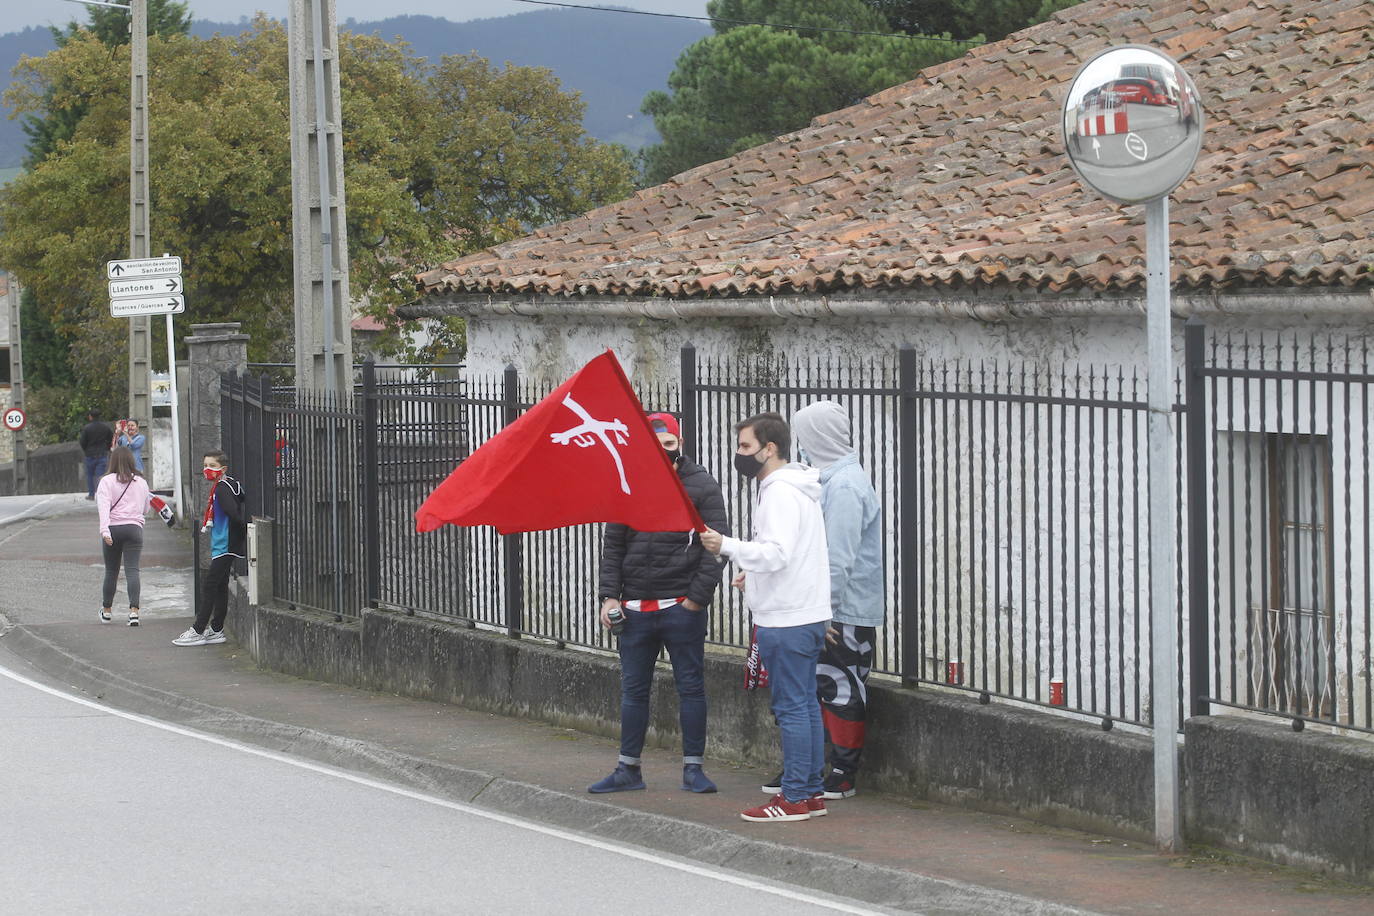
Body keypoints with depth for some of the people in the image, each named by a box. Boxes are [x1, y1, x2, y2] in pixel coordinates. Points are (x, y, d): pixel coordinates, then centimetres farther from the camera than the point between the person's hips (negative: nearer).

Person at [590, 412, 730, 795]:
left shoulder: (701, 486, -1)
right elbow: (612, 544, 13)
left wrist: (698, 596, -12)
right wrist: (610, 595, 3)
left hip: (682, 608, -4)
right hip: (636, 606, 4)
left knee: (690, 686, 2)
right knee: (633, 689, 9)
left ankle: (693, 769, 8)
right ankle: (628, 769, 17)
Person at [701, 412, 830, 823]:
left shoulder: (780, 493, -15)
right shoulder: (799, 488, 17)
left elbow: (777, 553, -26)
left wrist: (727, 546, -27)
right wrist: (753, 572, 24)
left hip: (786, 620, -10)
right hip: (806, 615, 11)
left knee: (791, 707, -7)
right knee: (805, 704, 12)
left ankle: (794, 798, -5)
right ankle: (811, 792, 16)